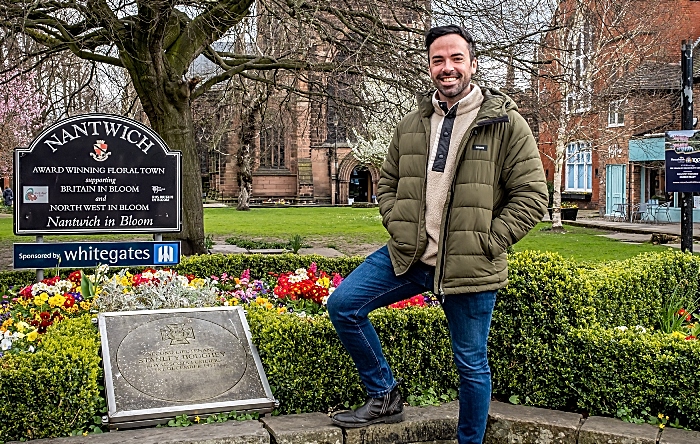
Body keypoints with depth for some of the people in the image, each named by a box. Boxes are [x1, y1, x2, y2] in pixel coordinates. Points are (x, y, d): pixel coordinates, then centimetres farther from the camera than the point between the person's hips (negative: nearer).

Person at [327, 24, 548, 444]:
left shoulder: (506, 123, -6)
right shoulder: (411, 126, 8)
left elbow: (532, 196, -8)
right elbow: (387, 183, 20)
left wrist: (487, 243, -13)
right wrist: (398, 226, 3)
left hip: (470, 266, -4)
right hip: (410, 254, 4)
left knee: (471, 364, 8)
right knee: (343, 304, -5)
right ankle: (385, 396, 12)